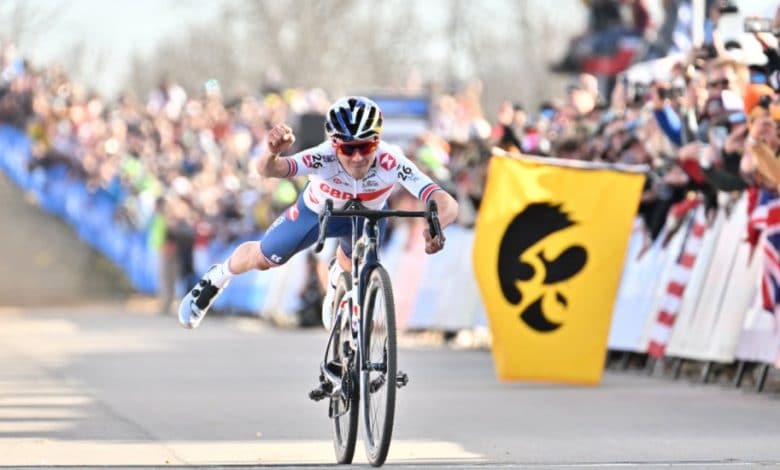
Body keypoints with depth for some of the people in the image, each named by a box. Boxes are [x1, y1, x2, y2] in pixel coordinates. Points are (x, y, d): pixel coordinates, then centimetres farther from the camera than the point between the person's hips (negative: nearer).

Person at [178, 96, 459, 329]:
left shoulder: (392, 162, -44)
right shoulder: (324, 159, -44)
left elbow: (447, 204, -52)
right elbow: (267, 170, -59)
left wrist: (435, 227, -73)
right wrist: (272, 153, -82)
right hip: (316, 212, -1)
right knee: (263, 259, 14)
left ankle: (337, 277, 41)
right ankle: (217, 278, 47)